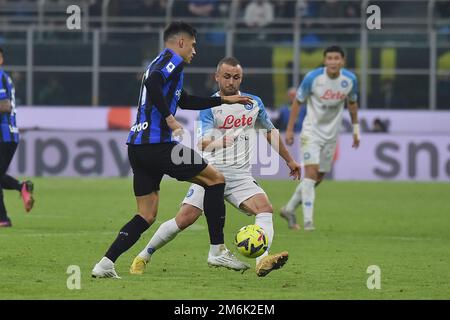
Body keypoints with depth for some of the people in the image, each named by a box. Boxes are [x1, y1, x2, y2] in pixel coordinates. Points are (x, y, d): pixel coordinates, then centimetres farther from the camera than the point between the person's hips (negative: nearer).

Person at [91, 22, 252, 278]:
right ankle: (218, 250, 2)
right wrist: (170, 119, -20)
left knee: (147, 216, 11)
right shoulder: (172, 59, -1)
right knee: (216, 179, 3)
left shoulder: (160, 62, 28)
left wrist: (225, 100, 42)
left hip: (138, 147, 9)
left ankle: (105, 264, -1)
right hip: (156, 144, -9)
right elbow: (153, 82, -23)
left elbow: (187, 101, 39)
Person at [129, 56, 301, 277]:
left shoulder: (254, 103, 11)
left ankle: (262, 261, -40)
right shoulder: (209, 106, -3)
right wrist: (218, 143, -41)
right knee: (184, 219, -13)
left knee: (265, 208, -24)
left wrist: (289, 160, 31)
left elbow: (270, 133, 27)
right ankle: (143, 257, 5)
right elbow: (203, 143, -18)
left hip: (240, 175, 3)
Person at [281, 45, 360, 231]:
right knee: (311, 172, -18)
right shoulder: (313, 78, -17)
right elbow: (297, 102, -6)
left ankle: (289, 209, 28)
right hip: (311, 131, -5)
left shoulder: (350, 80, -6)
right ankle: (308, 221, -18)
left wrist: (356, 129, 13)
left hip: (331, 135, 5)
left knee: (318, 178, 10)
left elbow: (352, 103, 12)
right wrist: (289, 129, -6)